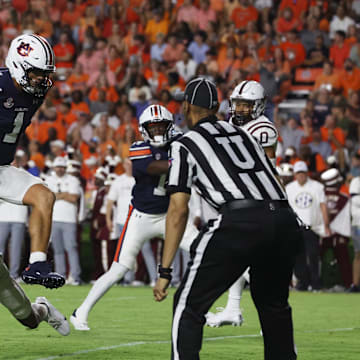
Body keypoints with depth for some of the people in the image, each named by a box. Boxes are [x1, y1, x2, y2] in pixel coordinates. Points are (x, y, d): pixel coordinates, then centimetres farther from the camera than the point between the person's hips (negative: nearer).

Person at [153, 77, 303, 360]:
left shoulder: (185, 145, 13)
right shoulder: (243, 135, 29)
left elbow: (178, 211, 5)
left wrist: (165, 272, 5)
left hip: (240, 220, -5)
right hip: (285, 219, 5)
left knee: (189, 306, 5)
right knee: (274, 304, 27)